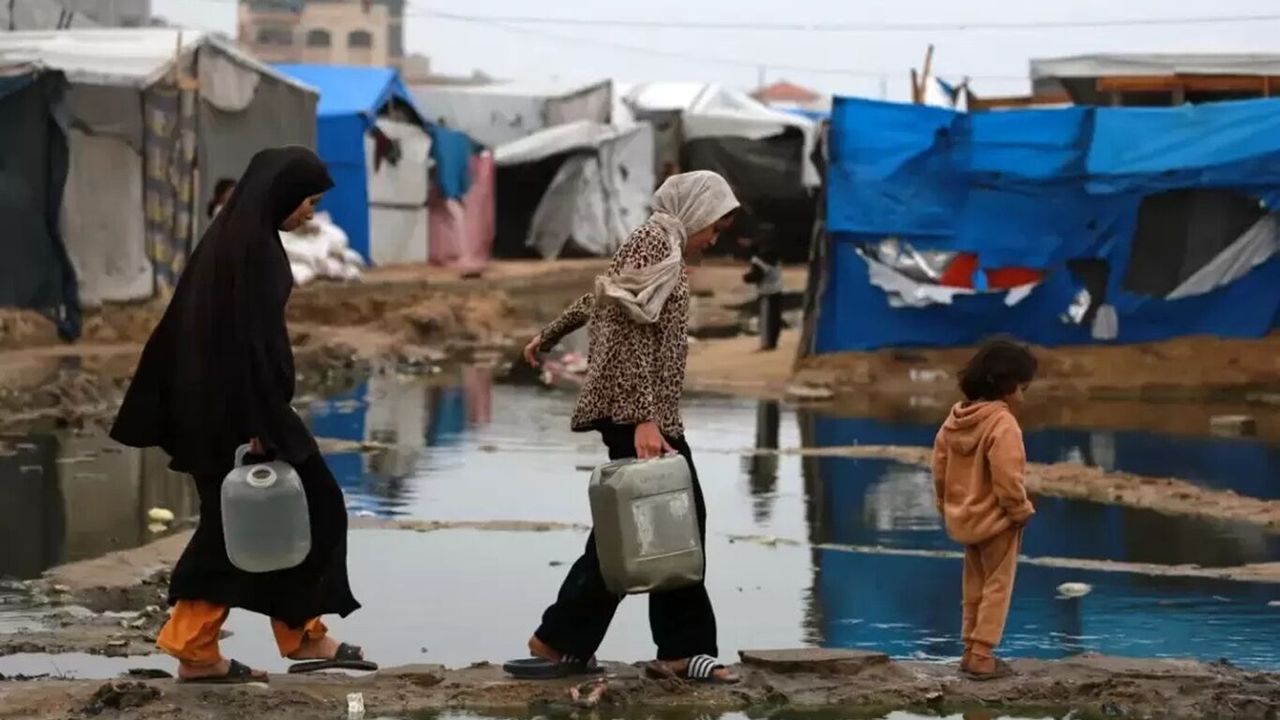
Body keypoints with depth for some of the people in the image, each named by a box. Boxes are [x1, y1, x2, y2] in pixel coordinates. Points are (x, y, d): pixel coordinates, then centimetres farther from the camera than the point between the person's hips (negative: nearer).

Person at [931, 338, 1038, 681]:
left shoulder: (955, 418, 4)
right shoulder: (1003, 424, -22)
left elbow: (939, 467, 10)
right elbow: (1007, 479, -25)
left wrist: (947, 506, 19)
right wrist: (1021, 511, -11)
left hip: (964, 518, 8)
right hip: (996, 520, -8)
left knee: (974, 587, 18)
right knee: (996, 587, 1)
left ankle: (972, 650, 22)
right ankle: (981, 656, -1)